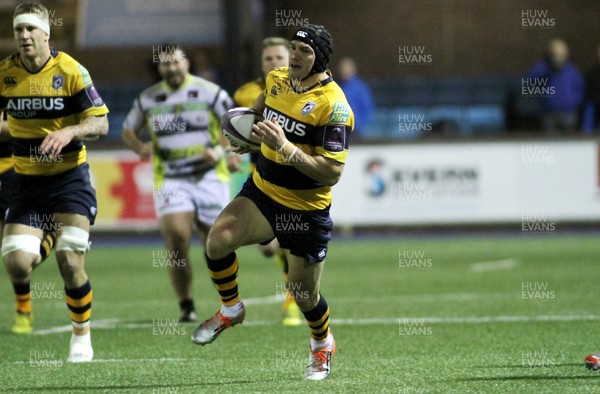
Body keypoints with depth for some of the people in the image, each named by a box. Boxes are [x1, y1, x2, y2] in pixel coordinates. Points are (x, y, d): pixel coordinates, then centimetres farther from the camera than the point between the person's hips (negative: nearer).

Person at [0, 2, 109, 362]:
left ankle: (82, 335, 9)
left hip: (69, 177, -2)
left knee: (69, 259, -13)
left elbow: (101, 123, -10)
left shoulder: (71, 71, -10)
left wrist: (69, 132, -28)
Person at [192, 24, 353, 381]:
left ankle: (323, 344, 40)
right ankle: (231, 309, 6)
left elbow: (332, 173, -26)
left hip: (307, 210, -5)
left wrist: (285, 146, -33)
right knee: (218, 240, -21)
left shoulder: (333, 105, -21)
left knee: (304, 295, 7)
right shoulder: (277, 79, 0)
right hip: (263, 191, 5)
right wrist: (251, 133, 12)